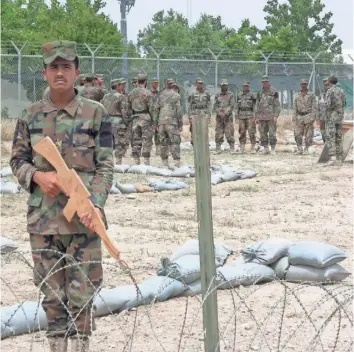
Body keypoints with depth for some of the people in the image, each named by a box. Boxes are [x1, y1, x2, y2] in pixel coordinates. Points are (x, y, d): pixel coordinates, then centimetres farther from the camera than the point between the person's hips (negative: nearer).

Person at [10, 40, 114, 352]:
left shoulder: (95, 113, -1)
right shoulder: (30, 116, 5)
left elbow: (105, 166, -2)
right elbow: (18, 160, 11)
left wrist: (95, 204, -16)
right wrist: (37, 176, -10)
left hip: (83, 217, -2)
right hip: (43, 218, 2)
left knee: (81, 294, 2)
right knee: (52, 293, 9)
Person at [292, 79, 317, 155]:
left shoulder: (311, 95, 1)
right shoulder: (297, 95, 12)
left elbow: (314, 107, -4)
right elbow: (295, 107, 14)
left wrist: (312, 117, -13)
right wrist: (294, 117, 5)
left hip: (308, 116, -3)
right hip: (299, 117, 3)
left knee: (308, 134, -1)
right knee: (298, 134, -3)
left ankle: (306, 149, 7)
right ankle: (299, 149, 4)